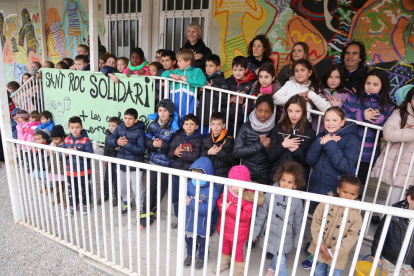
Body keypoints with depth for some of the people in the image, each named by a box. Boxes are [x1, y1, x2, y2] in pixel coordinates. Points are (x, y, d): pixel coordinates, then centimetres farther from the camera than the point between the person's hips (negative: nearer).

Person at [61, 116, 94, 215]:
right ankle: (73, 205, 36)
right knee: (71, 189, 18)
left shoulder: (86, 140, -14)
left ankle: (85, 205, 32)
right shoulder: (66, 140, 0)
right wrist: (66, 153, -16)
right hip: (70, 170, 4)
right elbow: (61, 153, 5)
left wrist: (78, 152, -27)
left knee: (84, 188, 12)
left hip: (83, 170, -4)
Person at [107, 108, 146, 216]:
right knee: (122, 187, 22)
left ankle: (140, 208, 26)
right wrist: (117, 142, -21)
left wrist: (127, 144, -26)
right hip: (122, 163, 6)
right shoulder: (119, 128, -1)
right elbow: (109, 141, -1)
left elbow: (141, 149, -20)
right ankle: (127, 203, 48)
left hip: (135, 165, -5)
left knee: (137, 189, 2)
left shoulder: (139, 131, -15)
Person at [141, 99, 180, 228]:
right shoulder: (153, 124, -1)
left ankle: (151, 211, 33)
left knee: (162, 188, 12)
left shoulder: (174, 128, -13)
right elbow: (146, 141, -3)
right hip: (154, 161, 2)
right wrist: (153, 144, -23)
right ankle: (146, 213, 15)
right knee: (151, 187, 1)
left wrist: (162, 145, -28)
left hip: (167, 163, -2)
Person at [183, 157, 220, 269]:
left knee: (202, 242, 20)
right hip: (189, 221, 5)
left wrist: (191, 203, -30)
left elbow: (208, 209, -32)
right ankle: (190, 254, 54)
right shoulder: (190, 183, -9)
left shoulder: (212, 190, -26)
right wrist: (193, 199, -31)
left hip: (202, 224, -5)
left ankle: (201, 257, 48)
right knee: (188, 239, 26)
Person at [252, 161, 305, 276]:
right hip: (269, 235, -1)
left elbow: (298, 222, 1)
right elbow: (260, 215, -6)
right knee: (280, 262, 7)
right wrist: (255, 232, 1)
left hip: (285, 239, 1)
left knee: (279, 257, 14)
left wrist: (297, 240, 9)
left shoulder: (297, 201, -11)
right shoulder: (269, 196, -15)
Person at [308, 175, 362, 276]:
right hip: (319, 250, 2)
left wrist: (333, 252, -14)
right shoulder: (326, 204, -11)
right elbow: (315, 223, -6)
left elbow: (352, 237, -12)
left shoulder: (356, 216, -13)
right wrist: (319, 243, -13)